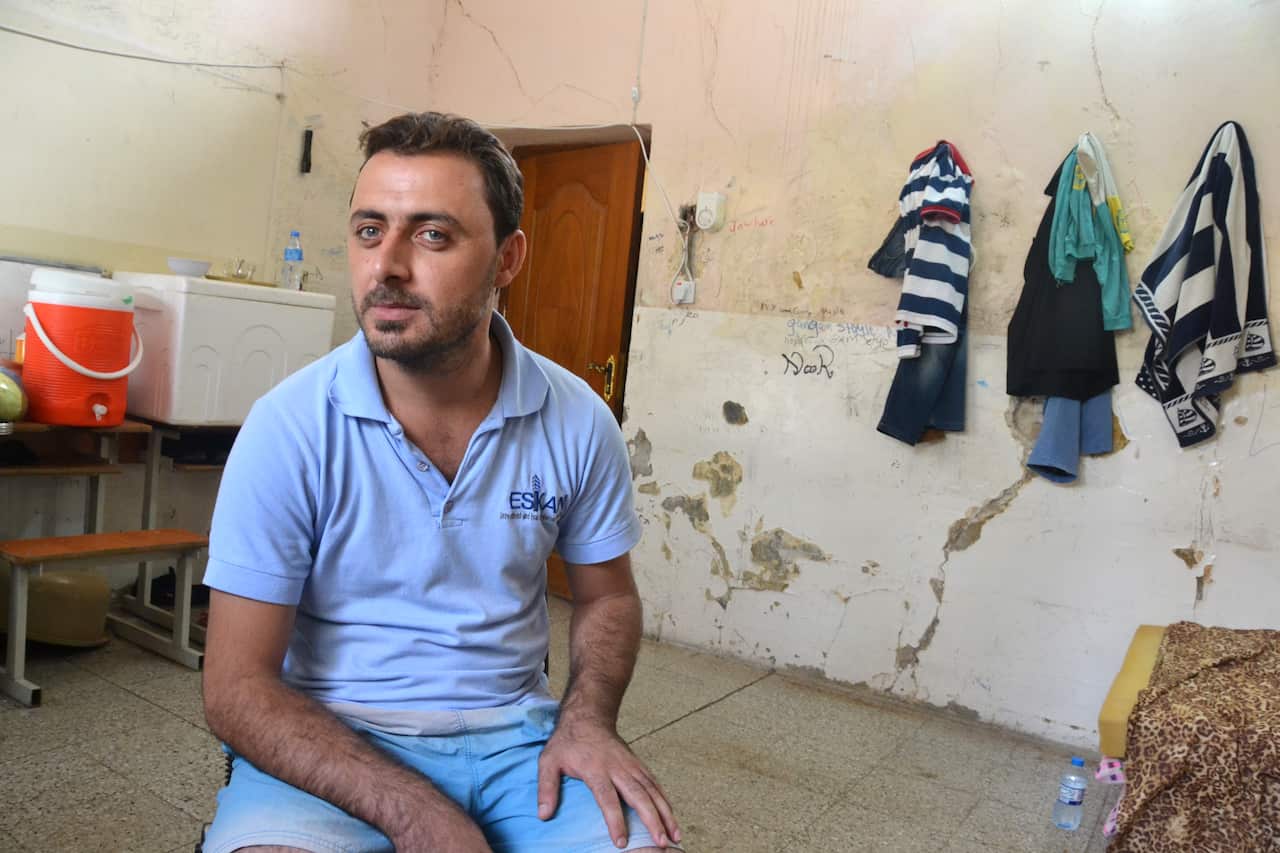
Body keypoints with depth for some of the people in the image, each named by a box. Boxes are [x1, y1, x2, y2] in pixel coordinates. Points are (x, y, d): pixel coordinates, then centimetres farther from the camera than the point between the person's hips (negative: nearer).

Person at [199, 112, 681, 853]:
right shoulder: (289, 430, -13)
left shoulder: (578, 423, -6)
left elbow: (607, 595, 9)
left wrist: (587, 717, -10)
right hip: (330, 743, -1)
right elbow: (238, 687, -11)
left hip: (516, 732, 2)